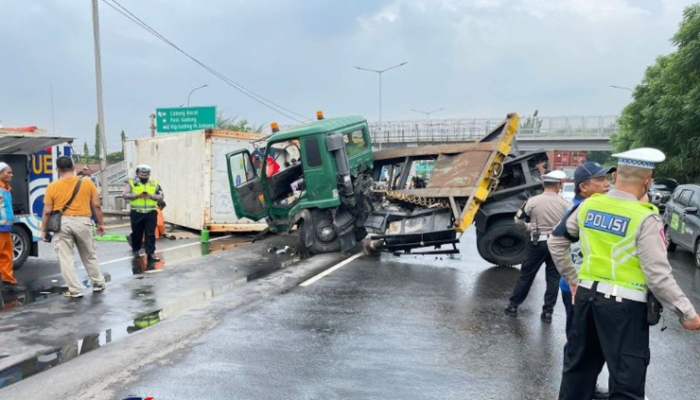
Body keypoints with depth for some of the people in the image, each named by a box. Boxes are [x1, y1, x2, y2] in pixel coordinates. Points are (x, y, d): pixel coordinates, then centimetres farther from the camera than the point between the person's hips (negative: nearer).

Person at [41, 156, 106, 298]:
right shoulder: (87, 183, 1)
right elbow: (96, 205, 2)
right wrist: (101, 223, 10)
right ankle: (98, 284, 26)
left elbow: (47, 212, -1)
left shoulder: (52, 186, -1)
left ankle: (75, 290, 6)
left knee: (66, 258, 6)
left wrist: (43, 230, 8)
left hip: (62, 223, -1)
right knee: (89, 256, 17)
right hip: (82, 222, 2)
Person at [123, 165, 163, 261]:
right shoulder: (131, 183, 3)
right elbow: (125, 195, -6)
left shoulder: (154, 184, 7)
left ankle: (151, 253, 2)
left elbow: (161, 196, 4)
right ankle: (136, 250, 33)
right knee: (136, 233, 12)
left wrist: (151, 196, -13)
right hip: (136, 213, -1)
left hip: (151, 213, 1)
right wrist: (137, 195, -18)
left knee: (150, 234, -1)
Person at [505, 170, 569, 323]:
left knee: (526, 274, 9)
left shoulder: (533, 201, -10)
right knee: (553, 278, 9)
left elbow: (518, 220, 0)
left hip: (538, 242, -1)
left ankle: (513, 305, 16)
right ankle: (547, 312, 10)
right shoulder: (564, 204, -4)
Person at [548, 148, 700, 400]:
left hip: (587, 294, 6)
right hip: (624, 304, -6)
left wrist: (571, 279, 20)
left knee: (578, 366, 20)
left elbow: (556, 242, 12)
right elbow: (658, 276, -15)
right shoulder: (645, 219, -14)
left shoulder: (588, 206, 2)